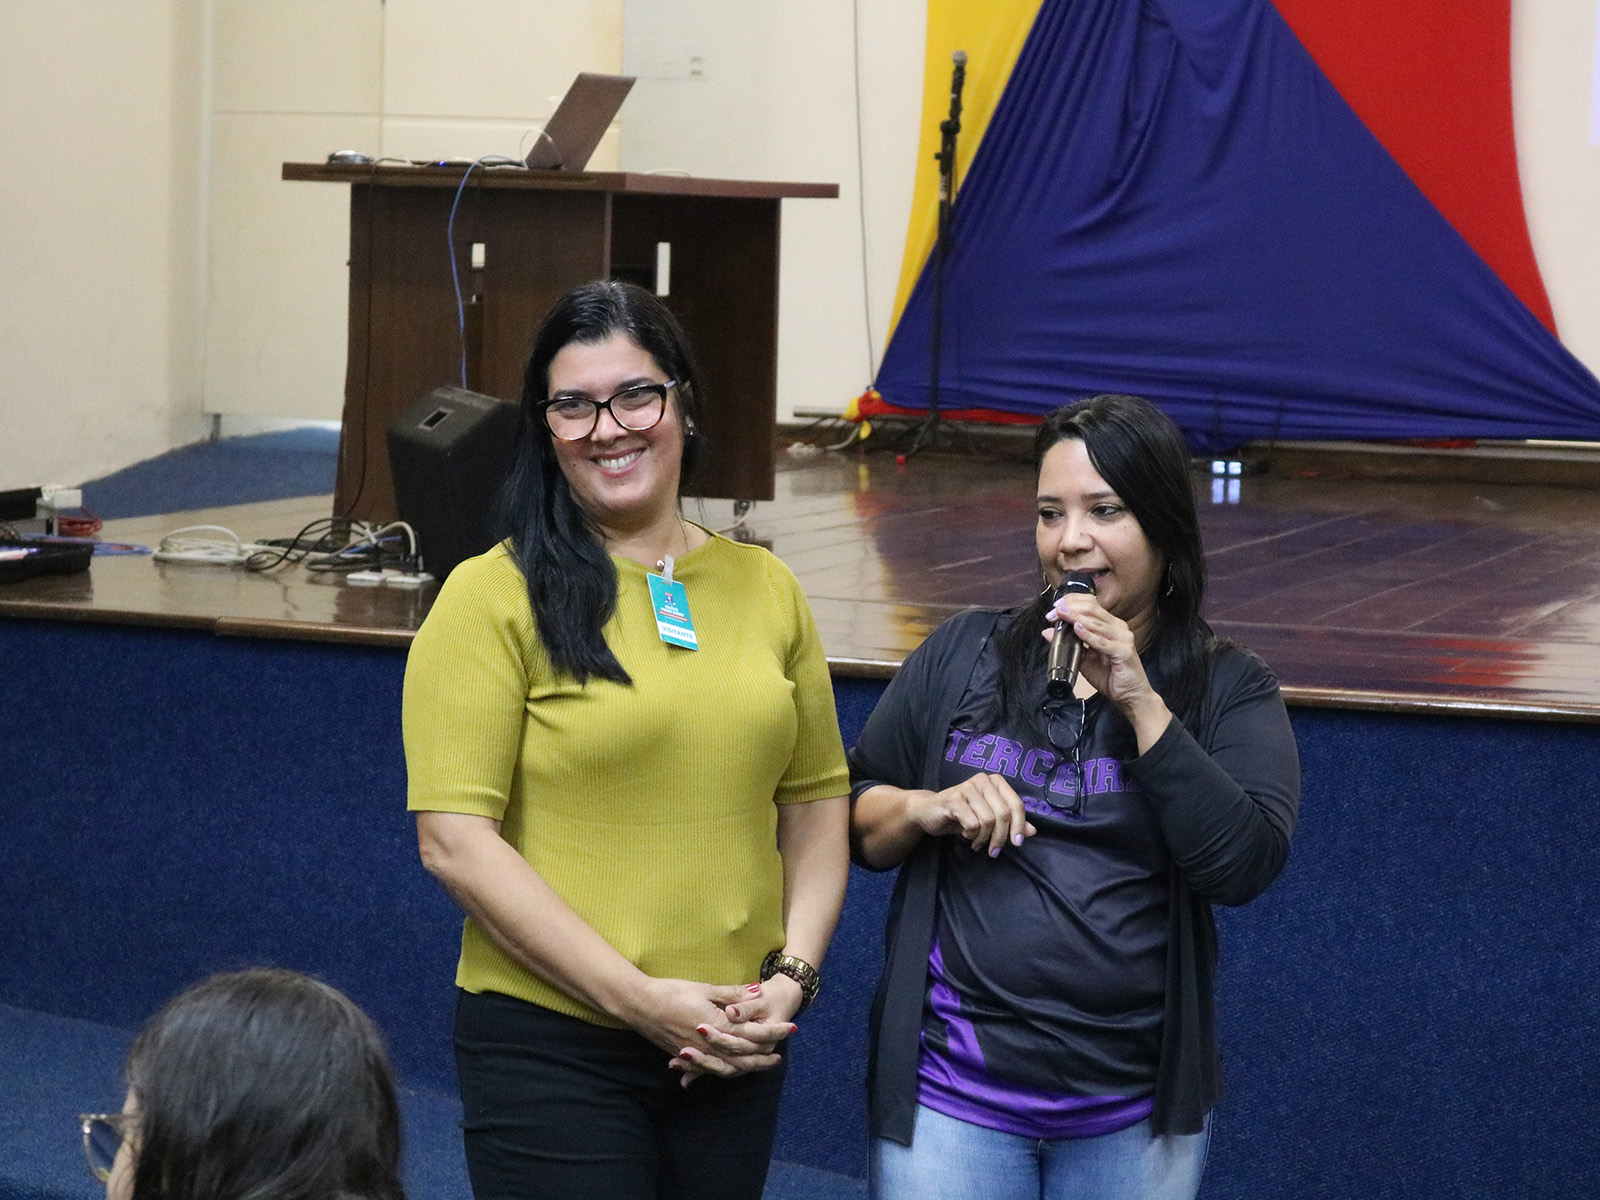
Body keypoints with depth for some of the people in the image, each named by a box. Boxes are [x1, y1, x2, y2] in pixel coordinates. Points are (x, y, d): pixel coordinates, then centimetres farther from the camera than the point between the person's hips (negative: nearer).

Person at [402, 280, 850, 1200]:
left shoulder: (765, 588, 9)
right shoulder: (495, 597, -6)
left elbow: (818, 801, 14)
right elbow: (456, 839, -12)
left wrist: (793, 973, -2)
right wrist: (640, 997, -15)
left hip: (734, 1047, 5)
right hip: (552, 1047, -4)